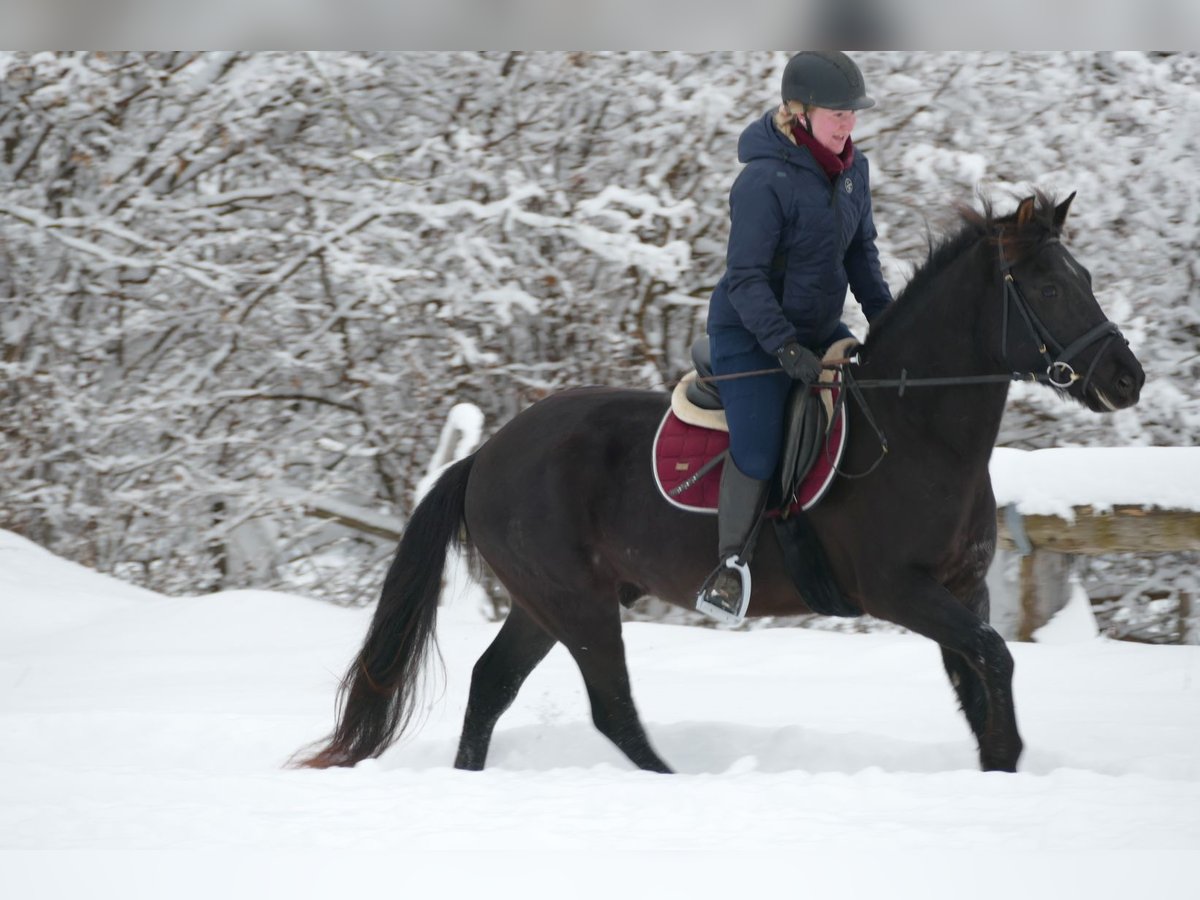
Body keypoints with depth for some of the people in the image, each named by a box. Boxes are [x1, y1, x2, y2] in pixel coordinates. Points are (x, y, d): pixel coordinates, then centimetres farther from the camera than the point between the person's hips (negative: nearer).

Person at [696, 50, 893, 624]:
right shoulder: (765, 181, -25)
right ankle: (732, 564, 0)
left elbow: (861, 254, 12)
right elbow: (746, 278, -25)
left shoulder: (853, 168, -1)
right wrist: (785, 348, -30)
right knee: (756, 452, -16)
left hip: (819, 327, 8)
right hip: (751, 334, -8)